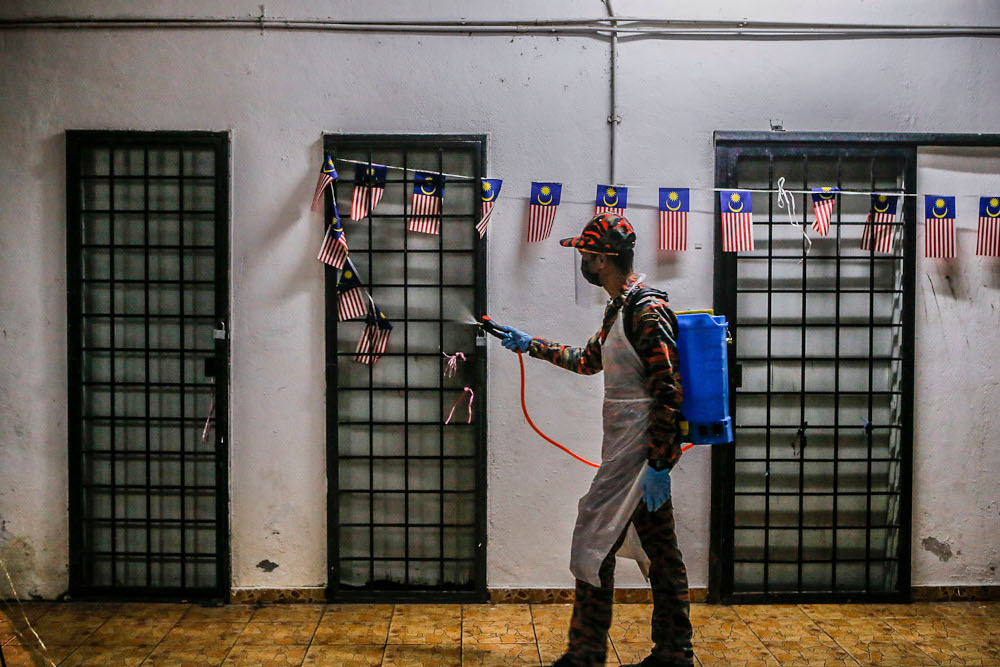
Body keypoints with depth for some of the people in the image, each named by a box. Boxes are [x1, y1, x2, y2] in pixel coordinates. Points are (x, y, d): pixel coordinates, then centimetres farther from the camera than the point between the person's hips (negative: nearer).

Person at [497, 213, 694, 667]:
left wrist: (658, 466, -24)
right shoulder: (620, 309, 15)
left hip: (635, 456, -10)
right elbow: (588, 360, 29)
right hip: (637, 455, 10)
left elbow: (668, 393, -22)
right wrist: (530, 345, 34)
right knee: (660, 553, 14)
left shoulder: (647, 311, -17)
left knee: (594, 545, -2)